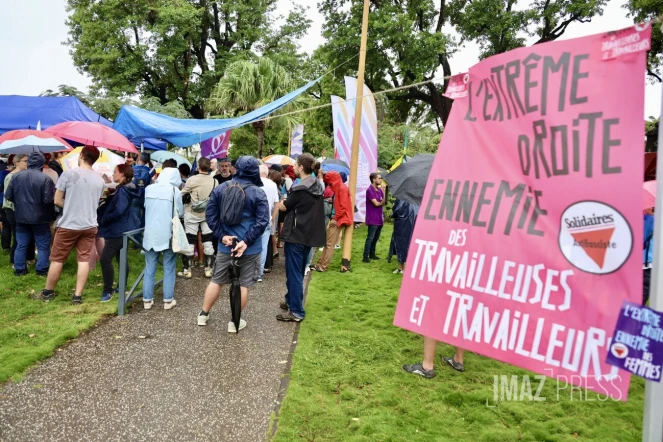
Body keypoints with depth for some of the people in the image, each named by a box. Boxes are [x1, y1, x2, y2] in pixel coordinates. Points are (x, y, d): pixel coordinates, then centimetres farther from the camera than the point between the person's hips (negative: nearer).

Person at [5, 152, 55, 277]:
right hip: (40, 218, -4)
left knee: (21, 245, 15)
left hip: (21, 216, 5)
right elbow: (49, 200, -21)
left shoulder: (16, 176, -1)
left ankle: (19, 269, 20)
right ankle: (42, 269, 10)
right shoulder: (45, 178, -18)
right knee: (43, 245, 8)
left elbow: (8, 196, 4)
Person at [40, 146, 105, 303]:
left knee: (57, 259, 10)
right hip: (90, 226, 4)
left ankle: (48, 292, 23)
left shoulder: (69, 174, -9)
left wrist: (70, 206, 11)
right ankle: (78, 295, 8)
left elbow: (57, 201, -5)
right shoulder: (100, 180, 5)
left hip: (68, 225, -3)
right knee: (84, 260, 6)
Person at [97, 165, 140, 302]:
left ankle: (108, 291, -2)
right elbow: (112, 206, 16)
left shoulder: (122, 190, -17)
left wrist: (103, 219, -14)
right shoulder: (123, 189, 14)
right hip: (122, 229, 11)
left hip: (117, 231, -11)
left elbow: (119, 211, -27)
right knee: (121, 258, 15)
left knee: (105, 260, -9)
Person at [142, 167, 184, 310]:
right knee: (169, 269, 6)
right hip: (168, 234, -3)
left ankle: (147, 300, 15)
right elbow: (180, 212, -2)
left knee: (149, 269, 10)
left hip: (150, 234, 4)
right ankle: (168, 300, 11)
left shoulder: (149, 189, 3)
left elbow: (146, 207, 15)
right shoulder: (174, 190, -8)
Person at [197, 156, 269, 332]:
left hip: (225, 245, 4)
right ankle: (235, 321, 15)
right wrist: (246, 241, -15)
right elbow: (262, 221, -15)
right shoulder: (258, 193, -9)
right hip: (250, 248, -4)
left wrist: (221, 236, -1)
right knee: (243, 284, 7)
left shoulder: (220, 188, 2)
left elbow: (211, 214, 1)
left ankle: (203, 314, 30)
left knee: (217, 280, 18)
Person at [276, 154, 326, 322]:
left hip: (296, 235, -9)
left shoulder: (299, 189, -18)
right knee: (299, 272, 19)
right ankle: (291, 301, 33)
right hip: (309, 234, 9)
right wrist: (290, 202, 6)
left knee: (294, 273, -2)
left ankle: (296, 312, 3)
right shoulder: (317, 186, 7)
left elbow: (283, 207, -5)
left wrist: (282, 202, 15)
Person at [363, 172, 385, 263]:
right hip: (372, 219, -8)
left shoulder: (380, 190, 12)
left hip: (379, 218, 8)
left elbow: (382, 202, 12)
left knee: (376, 238, 14)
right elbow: (376, 203, -17)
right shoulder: (369, 190, -13)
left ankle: (372, 254, 25)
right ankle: (365, 256, -2)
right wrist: (382, 202, 1)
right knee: (370, 238, -6)